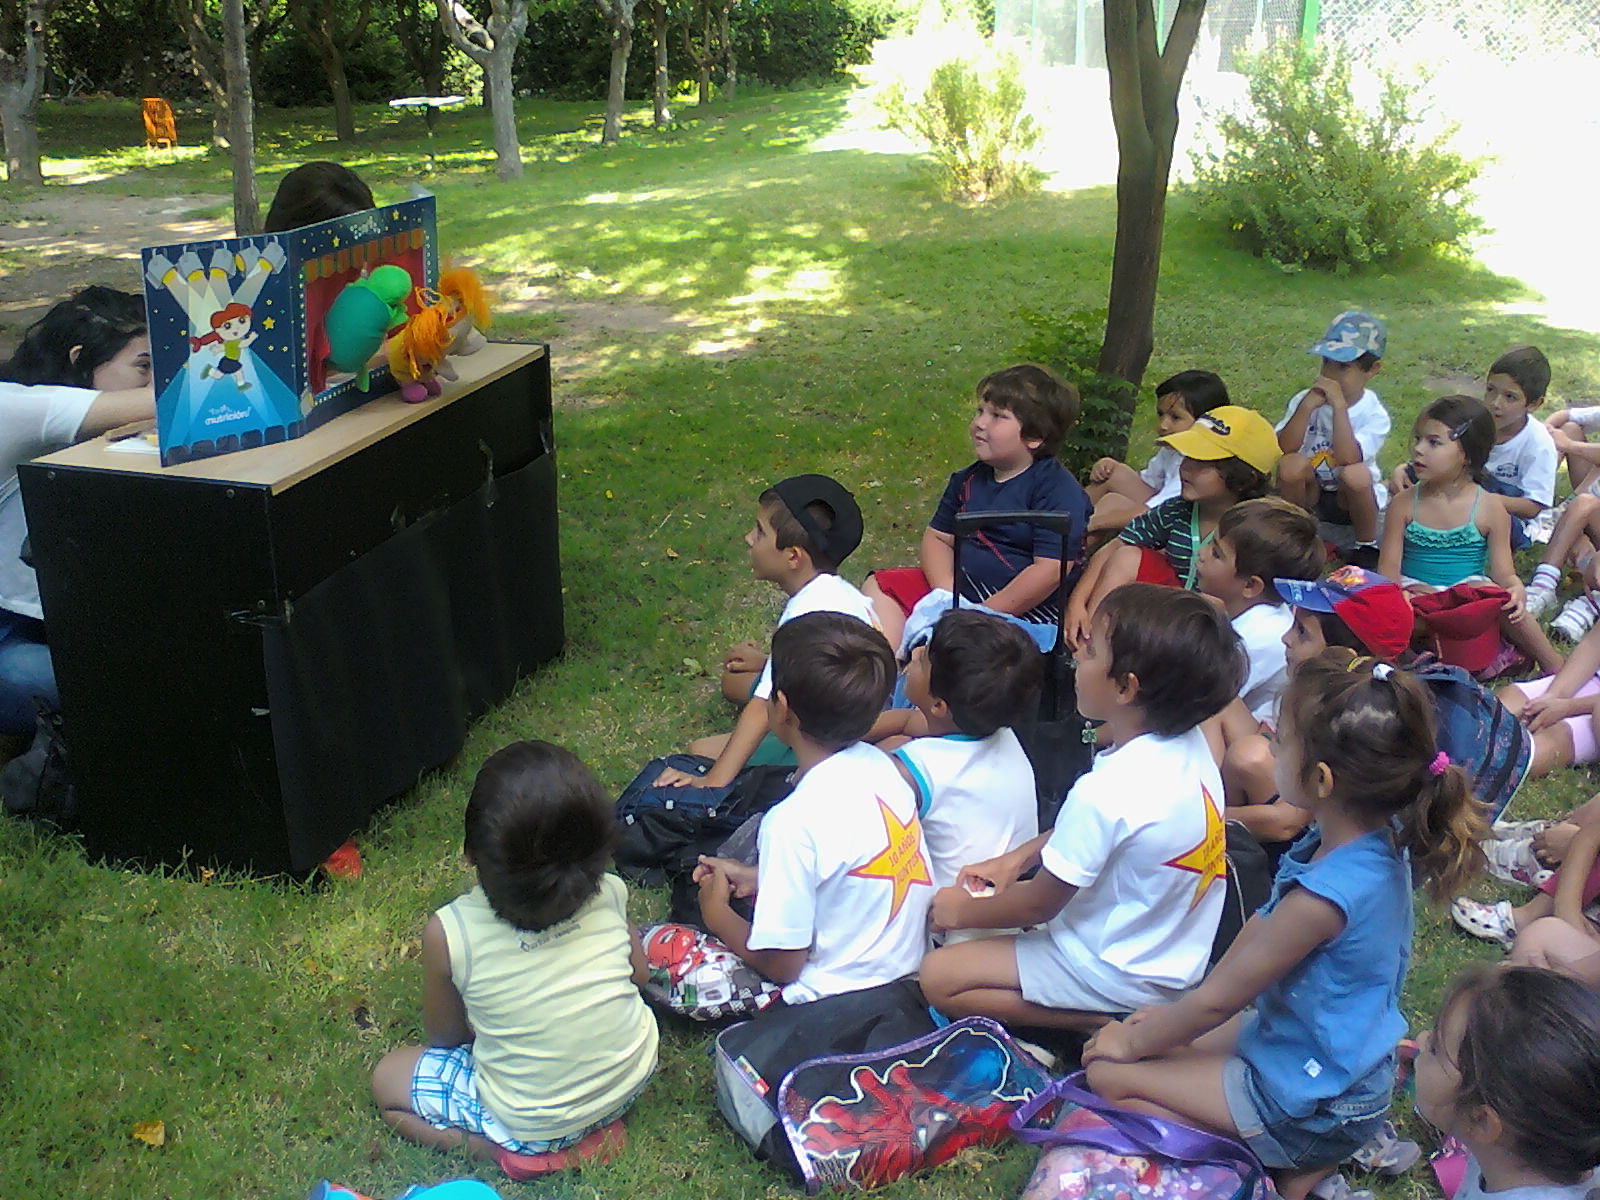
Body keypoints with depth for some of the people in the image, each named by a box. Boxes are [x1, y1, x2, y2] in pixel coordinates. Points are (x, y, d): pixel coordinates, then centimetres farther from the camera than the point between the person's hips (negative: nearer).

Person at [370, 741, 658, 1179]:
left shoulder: (449, 933, -23)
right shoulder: (610, 894, -16)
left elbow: (444, 1036, -6)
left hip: (531, 1123, -3)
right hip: (633, 1078, 3)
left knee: (386, 1078, 17)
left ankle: (504, 1150, 1)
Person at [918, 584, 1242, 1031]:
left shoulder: (1106, 793, -34)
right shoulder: (1191, 745, -9)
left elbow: (1040, 904, -18)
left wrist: (963, 913, -1)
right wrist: (1018, 857, 7)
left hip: (1121, 973, -9)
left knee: (939, 977, -9)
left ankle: (1105, 1023, -7)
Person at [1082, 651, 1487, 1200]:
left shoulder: (1324, 897, -34)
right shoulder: (1377, 842, -8)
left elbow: (1217, 999, -20)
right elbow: (1263, 925, 4)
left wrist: (1134, 1041, -2)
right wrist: (1171, 1017, 9)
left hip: (1312, 1106, -9)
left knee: (1109, 1074, -3)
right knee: (1158, 1039, 15)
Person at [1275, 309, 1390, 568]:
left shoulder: (1374, 414, -15)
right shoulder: (1305, 400, -9)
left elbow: (1346, 458, -32)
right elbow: (1283, 450, -21)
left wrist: (1339, 405, -32)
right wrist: (1307, 406, -29)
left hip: (1351, 499, -1)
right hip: (1310, 492, 2)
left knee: (1356, 475, -35)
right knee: (1292, 464, -30)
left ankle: (1367, 547, -7)